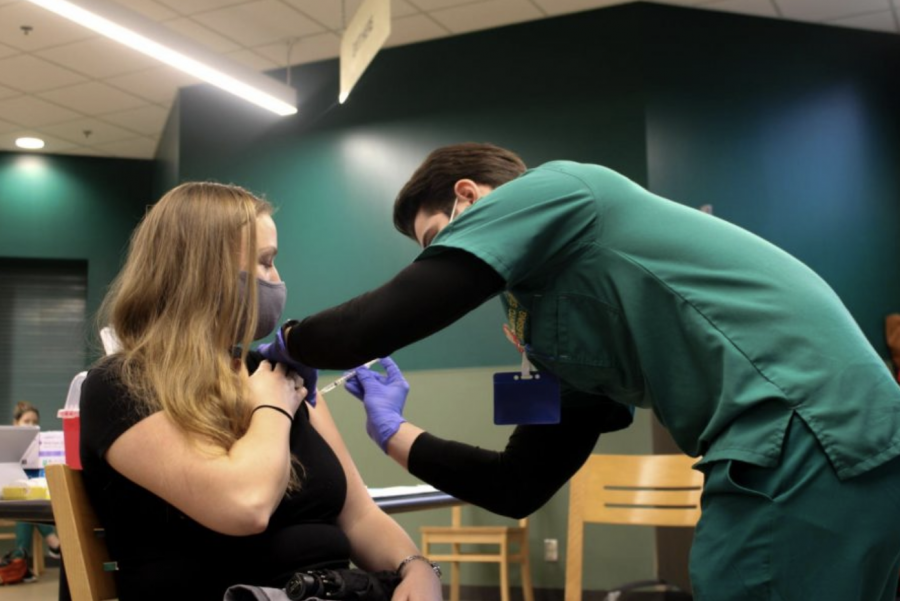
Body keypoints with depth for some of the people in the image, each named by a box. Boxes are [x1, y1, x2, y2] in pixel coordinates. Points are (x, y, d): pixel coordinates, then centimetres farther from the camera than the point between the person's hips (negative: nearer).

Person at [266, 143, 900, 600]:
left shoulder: (552, 187, -1)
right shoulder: (566, 339, 23)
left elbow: (373, 325, -8)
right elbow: (518, 485, 23)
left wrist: (289, 340, 13)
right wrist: (394, 431, 32)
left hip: (805, 434, -10)